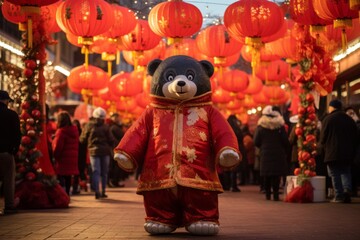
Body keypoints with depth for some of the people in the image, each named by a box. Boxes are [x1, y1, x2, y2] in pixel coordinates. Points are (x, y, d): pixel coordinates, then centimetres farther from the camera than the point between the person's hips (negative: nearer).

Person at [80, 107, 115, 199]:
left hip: (94, 151, 0)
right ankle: (103, 191, 14)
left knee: (96, 172, 1)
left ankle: (97, 192, -12)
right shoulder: (105, 127, -4)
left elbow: (82, 139, 3)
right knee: (104, 172, 12)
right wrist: (109, 148, 15)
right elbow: (111, 140, -4)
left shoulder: (88, 126, -1)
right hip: (105, 151, 0)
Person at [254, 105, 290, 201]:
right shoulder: (280, 126, -4)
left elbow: (256, 142, -1)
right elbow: (286, 142, -4)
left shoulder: (260, 127, -1)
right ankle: (275, 194, -8)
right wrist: (285, 151, 13)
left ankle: (268, 194, 9)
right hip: (278, 154, -1)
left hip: (265, 154, 1)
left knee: (266, 175, 8)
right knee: (277, 175, -2)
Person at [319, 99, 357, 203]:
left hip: (332, 153, -4)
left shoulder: (328, 119, -6)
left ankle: (339, 196, -2)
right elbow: (354, 138, 13)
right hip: (347, 153, 4)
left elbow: (323, 138, -6)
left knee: (335, 175, 1)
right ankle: (347, 190, -9)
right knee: (346, 173, 13)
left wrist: (323, 150, 11)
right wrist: (352, 153, 17)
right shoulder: (350, 120, 10)